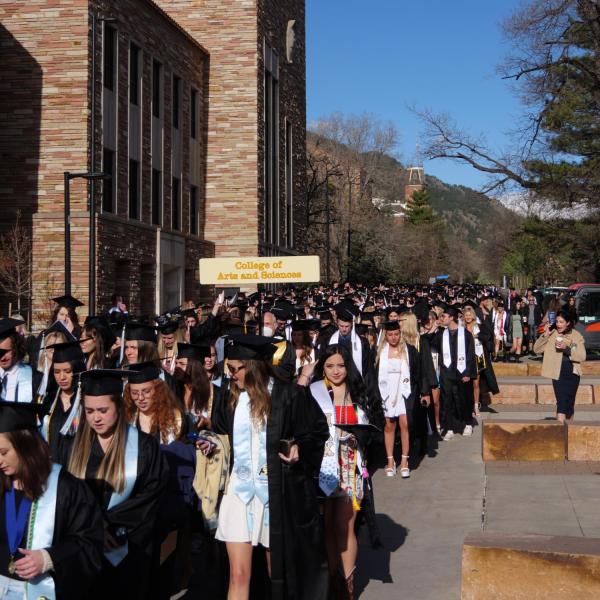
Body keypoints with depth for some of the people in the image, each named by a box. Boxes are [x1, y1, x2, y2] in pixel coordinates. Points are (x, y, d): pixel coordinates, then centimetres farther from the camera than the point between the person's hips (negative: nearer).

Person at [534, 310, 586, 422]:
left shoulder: (576, 336, -1)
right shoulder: (551, 335, 1)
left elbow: (582, 357, -8)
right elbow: (536, 349, -2)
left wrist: (566, 348, -20)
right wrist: (545, 335, -14)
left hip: (572, 374, 1)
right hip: (558, 374, -1)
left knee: (569, 403, 11)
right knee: (562, 402, -12)